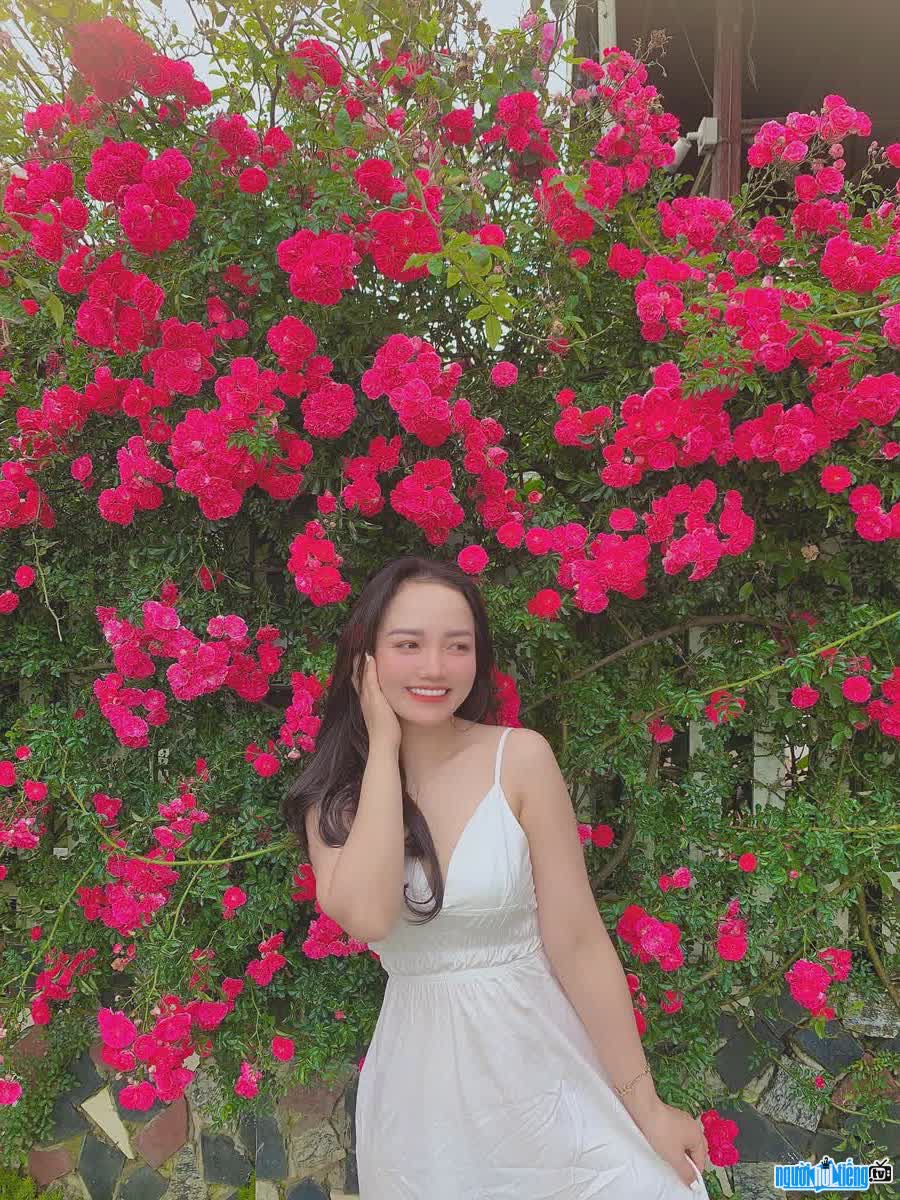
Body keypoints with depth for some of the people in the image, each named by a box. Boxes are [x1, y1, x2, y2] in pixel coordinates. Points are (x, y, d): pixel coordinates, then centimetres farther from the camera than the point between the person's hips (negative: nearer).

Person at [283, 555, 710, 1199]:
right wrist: (384, 745, -20)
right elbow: (366, 915, -25)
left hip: (537, 1059, -1)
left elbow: (577, 942, -12)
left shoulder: (520, 757, -14)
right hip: (418, 1078, 2)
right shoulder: (335, 795, -6)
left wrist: (643, 1104, -8)